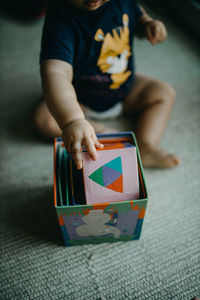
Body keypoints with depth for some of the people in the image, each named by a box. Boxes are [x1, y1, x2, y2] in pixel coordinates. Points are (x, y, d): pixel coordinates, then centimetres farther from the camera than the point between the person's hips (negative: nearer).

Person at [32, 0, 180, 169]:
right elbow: (55, 73, -50)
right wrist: (71, 121, -67)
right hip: (79, 100, -4)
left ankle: (146, 145, -18)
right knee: (42, 118, -27)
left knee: (164, 93, -5)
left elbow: (137, 14, 12)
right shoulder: (61, 18, -34)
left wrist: (148, 24, -13)